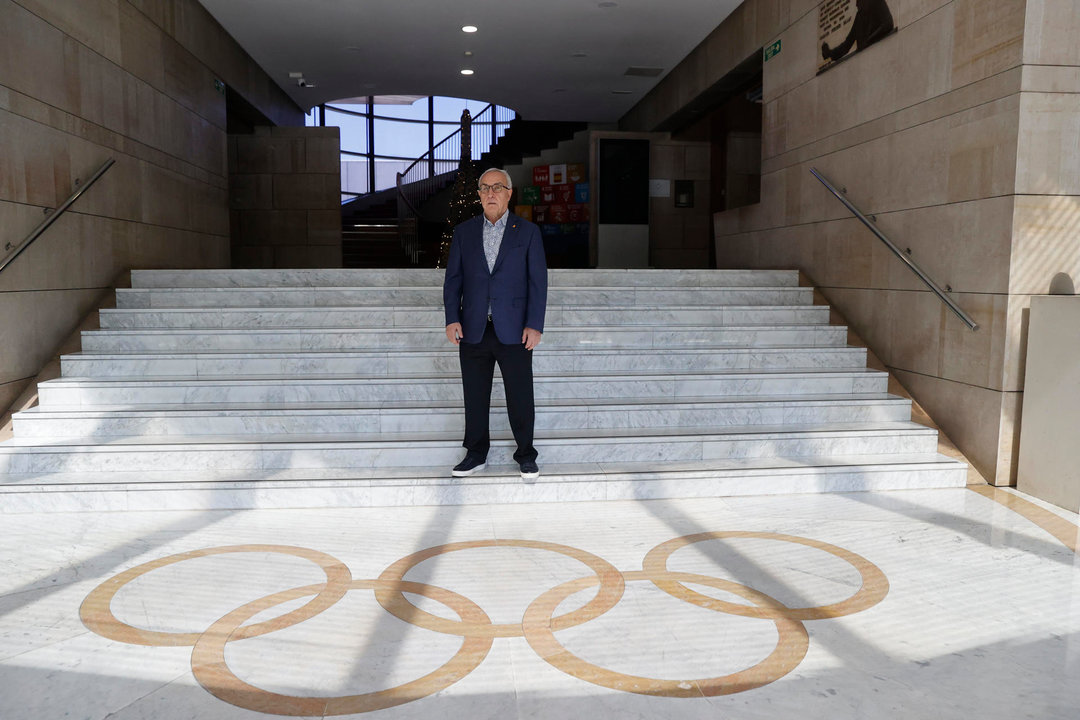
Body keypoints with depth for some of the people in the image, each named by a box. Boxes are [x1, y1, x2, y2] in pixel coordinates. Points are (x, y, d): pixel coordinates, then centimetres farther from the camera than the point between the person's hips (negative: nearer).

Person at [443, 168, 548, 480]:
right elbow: (453, 278, 8)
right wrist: (452, 318, -3)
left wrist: (534, 325, -9)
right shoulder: (464, 232, 9)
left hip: (514, 331, -2)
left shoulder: (528, 232, 3)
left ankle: (526, 456, 19)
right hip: (473, 330, 2)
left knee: (520, 396, 3)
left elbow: (538, 281, -1)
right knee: (474, 396, 9)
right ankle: (476, 454, 23)